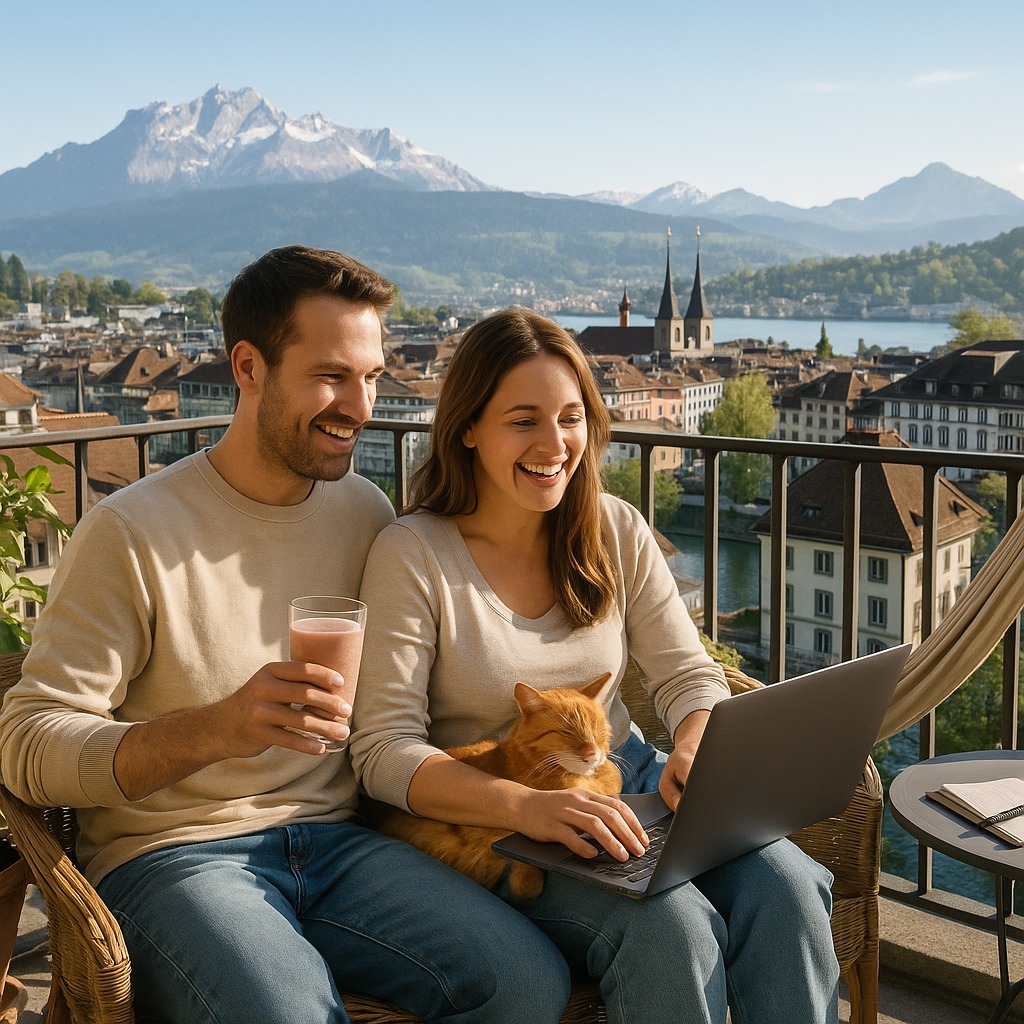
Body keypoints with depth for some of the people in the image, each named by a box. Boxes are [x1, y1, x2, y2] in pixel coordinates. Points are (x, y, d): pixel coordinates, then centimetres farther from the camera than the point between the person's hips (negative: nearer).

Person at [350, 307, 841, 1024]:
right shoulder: (412, 554, -10)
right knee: (673, 927, -31)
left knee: (786, 890, -25)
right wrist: (526, 806, -30)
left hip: (626, 786, 4)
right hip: (493, 823, -4)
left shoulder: (617, 529, 4)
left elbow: (688, 675, 7)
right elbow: (384, 750, -14)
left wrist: (694, 751, -17)